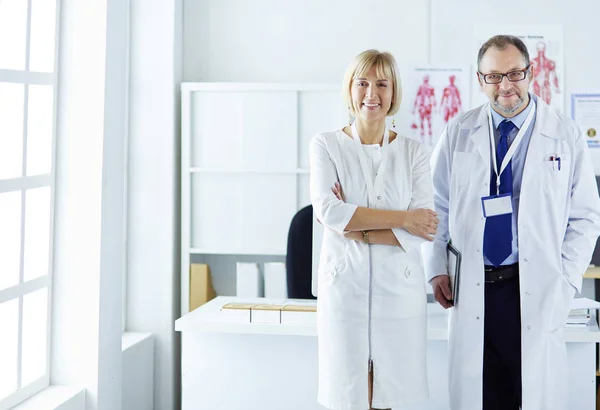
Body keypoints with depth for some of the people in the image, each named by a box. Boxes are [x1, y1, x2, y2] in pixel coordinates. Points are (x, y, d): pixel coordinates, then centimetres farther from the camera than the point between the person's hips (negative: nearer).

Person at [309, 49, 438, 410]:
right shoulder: (326, 146, 3)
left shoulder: (414, 153, 5)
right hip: (344, 285, -1)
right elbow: (328, 210, -13)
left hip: (399, 289, 1)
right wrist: (402, 218, -12)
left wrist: (353, 227, -12)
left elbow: (419, 232, -7)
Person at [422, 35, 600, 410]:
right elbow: (438, 206, 10)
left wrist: (565, 284, -6)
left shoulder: (566, 136, 0)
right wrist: (436, 269, 2)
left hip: (537, 293, -1)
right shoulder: (458, 133, 4)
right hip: (472, 291, 1)